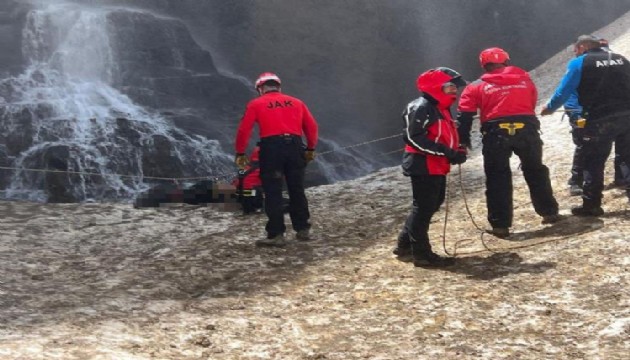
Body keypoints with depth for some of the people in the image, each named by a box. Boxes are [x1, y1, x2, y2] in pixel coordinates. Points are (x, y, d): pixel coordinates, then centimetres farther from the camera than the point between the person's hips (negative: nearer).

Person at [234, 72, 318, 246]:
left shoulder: (256, 104, 8)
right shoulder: (296, 102, 18)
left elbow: (244, 130, 2)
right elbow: (312, 126, 15)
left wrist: (240, 153, 8)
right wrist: (311, 149, 24)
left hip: (271, 148, -3)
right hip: (295, 146, 4)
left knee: (273, 193, -1)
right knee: (297, 190, 15)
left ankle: (276, 235, -3)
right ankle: (302, 229, 22)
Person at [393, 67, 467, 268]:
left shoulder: (441, 108, 17)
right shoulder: (420, 108, -16)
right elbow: (415, 138, -23)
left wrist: (455, 152, 6)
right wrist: (446, 152, -25)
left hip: (437, 167, 11)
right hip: (423, 167, -11)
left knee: (432, 205, 17)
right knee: (424, 208, -6)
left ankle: (405, 245, 27)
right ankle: (422, 253, 1)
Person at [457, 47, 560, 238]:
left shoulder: (477, 87, 11)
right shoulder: (524, 80, 18)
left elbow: (464, 115, 3)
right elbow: (532, 104, 22)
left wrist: (463, 141, 4)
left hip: (496, 133, -2)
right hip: (526, 129, 2)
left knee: (497, 178, 7)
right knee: (536, 171, 21)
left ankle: (500, 224, 5)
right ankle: (549, 212, 28)